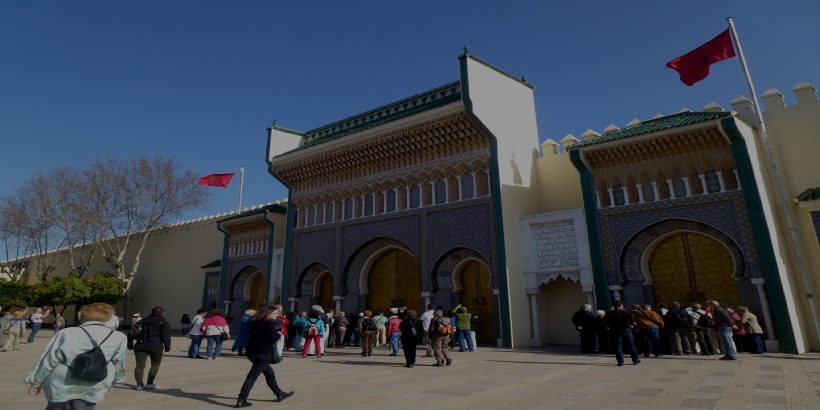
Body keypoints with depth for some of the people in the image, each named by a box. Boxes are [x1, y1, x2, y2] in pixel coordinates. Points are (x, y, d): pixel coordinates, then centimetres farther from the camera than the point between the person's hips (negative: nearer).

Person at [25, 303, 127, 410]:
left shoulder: (66, 334, -12)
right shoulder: (118, 338, -6)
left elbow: (47, 361, -5)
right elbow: (118, 364, 8)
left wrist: (35, 382, 10)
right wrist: (112, 381, 24)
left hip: (62, 385, -1)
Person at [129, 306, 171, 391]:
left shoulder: (142, 321, 16)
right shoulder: (163, 322, 2)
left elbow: (133, 333, 10)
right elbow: (166, 336, -5)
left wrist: (130, 344, 14)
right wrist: (167, 346, 0)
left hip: (140, 346, 3)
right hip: (156, 347, -3)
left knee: (140, 365, 3)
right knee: (155, 365, 13)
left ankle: (139, 384, -6)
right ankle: (149, 383, 12)